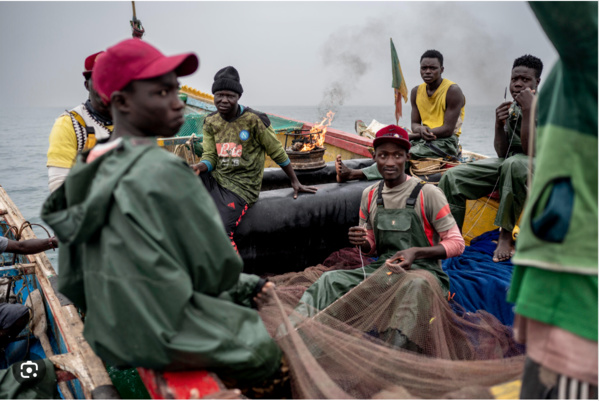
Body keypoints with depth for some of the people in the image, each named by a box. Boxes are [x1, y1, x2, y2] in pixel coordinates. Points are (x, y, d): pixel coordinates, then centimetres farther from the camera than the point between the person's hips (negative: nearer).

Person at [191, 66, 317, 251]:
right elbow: (210, 156, 6)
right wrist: (200, 166, -19)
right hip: (215, 180, 6)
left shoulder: (254, 120, -9)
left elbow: (278, 153, -1)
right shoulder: (211, 122, 7)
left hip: (241, 188, -6)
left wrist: (295, 182, 6)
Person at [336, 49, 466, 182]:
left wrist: (411, 136, -17)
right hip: (423, 140, 7)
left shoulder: (453, 91, -10)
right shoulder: (416, 92, 10)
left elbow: (448, 129, -15)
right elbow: (414, 124, 10)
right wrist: (421, 129, -18)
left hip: (445, 143, -7)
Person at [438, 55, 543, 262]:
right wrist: (499, 125, -14)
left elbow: (531, 151, -23)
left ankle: (505, 235, -29)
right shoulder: (511, 107, 7)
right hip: (508, 164, 6)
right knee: (452, 177, -12)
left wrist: (528, 110, -26)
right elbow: (502, 153, 2)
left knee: (513, 164, -43)